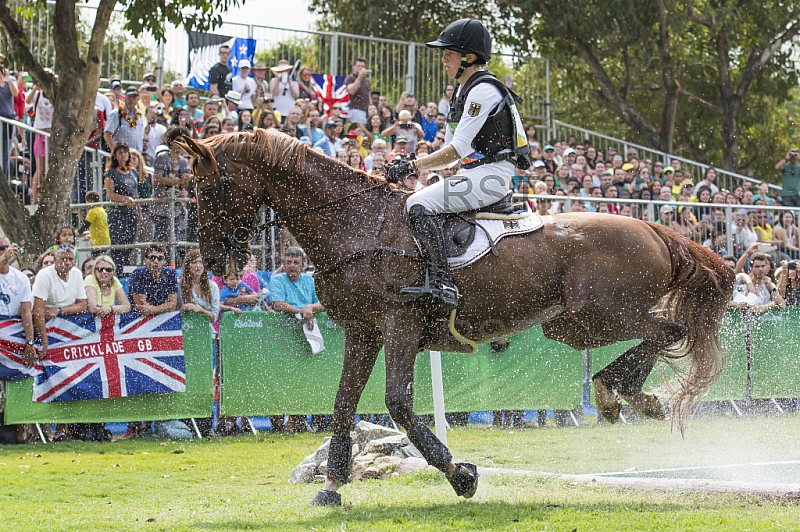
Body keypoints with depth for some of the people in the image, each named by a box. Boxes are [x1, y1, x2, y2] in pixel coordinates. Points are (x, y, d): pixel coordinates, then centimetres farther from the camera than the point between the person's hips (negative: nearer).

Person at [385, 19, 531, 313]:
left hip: (491, 175, -11)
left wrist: (414, 166, -16)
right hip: (474, 175, 11)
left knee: (418, 206, -23)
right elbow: (455, 151, 20)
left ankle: (442, 284, -32)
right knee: (415, 203, 12)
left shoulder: (483, 90, -13)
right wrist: (411, 165, 8)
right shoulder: (463, 93, 19)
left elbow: (458, 149, -18)